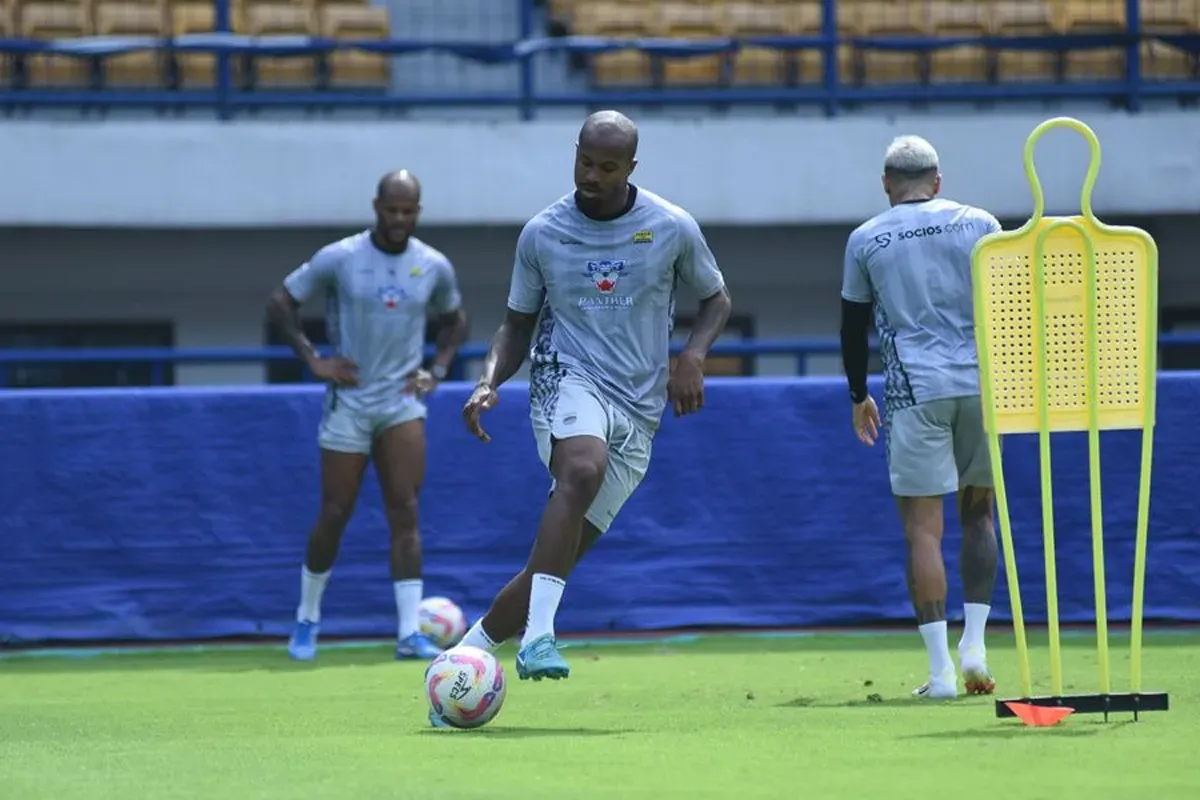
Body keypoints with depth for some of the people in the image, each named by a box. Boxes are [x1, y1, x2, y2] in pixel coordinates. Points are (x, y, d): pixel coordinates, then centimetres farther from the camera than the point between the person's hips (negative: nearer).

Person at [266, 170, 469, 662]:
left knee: (405, 512, -9)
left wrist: (438, 369, 4)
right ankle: (308, 618, 22)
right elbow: (280, 302, -1)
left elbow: (454, 320, 19)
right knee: (334, 515, 2)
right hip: (349, 402, -2)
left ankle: (410, 632, -12)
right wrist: (313, 359, -9)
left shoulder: (434, 267, 1)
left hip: (402, 402, 2)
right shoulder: (339, 259, -9)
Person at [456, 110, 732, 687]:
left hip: (638, 412, 2)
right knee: (584, 469, -37)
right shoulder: (542, 234, 3)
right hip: (567, 380, -2)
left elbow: (716, 299, 15)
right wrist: (489, 382, -5)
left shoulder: (672, 229, 1)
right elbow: (518, 325, 13)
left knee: (561, 556, -4)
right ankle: (538, 636, -43)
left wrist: (693, 356, -5)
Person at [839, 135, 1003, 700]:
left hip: (915, 392, -2)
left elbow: (853, 327, 11)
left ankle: (941, 669, -9)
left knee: (923, 527, -2)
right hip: (982, 384, 2)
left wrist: (859, 397, 24)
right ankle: (974, 646, 8)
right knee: (977, 511, 18)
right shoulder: (980, 224, 6)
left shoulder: (865, 240, 6)